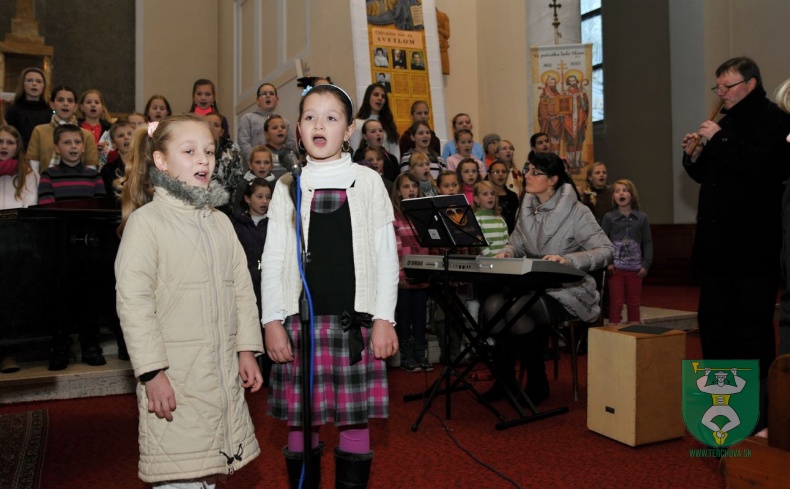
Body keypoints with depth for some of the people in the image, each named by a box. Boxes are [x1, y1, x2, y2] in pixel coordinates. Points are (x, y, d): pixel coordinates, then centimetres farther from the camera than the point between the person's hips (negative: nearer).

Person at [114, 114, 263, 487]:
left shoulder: (220, 222, 13)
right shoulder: (146, 221, -7)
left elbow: (241, 288, 13)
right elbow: (132, 301, -12)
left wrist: (247, 349, 8)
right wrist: (152, 371, -15)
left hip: (224, 372, 6)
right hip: (173, 375, -5)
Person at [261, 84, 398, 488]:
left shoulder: (368, 181, 5)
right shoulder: (288, 186, 8)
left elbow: (386, 255, 3)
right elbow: (273, 259, 7)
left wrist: (384, 319, -3)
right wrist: (272, 321, -1)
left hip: (354, 318, -1)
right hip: (300, 318, 1)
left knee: (355, 420, 5)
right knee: (300, 420, 6)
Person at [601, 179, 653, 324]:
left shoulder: (641, 217, 4)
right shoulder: (609, 217, 0)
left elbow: (647, 242, 5)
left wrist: (646, 264, -1)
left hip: (635, 268, 2)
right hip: (616, 267, -2)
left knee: (634, 303, 11)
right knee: (616, 303, 1)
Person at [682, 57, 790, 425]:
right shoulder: (725, 122, 17)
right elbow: (706, 175, 21)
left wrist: (718, 140, -17)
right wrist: (693, 156, 2)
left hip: (753, 244, -8)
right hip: (717, 242, 8)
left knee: (753, 322, -2)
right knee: (713, 319, 12)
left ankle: (758, 405, 9)